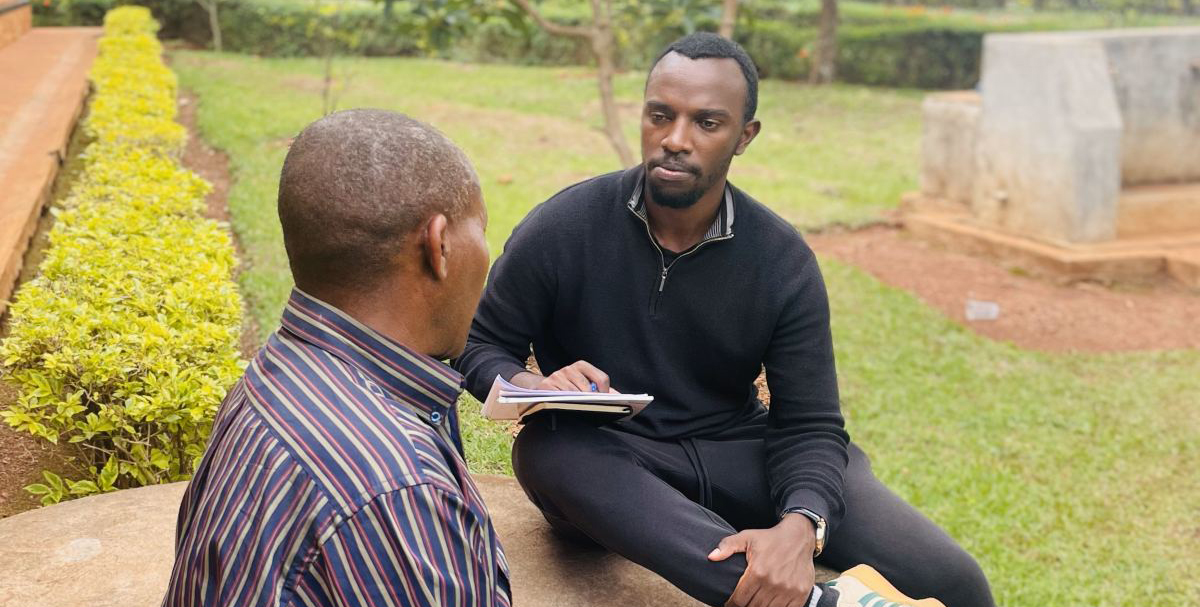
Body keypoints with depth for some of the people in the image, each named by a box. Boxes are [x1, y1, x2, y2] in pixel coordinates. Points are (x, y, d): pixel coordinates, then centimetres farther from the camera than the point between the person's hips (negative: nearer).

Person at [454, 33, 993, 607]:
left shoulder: (783, 261, -7)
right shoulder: (561, 229, -10)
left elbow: (809, 425, -8)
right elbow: (478, 348, 1)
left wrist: (799, 527, -31)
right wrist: (532, 386, -24)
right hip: (598, 457, 0)